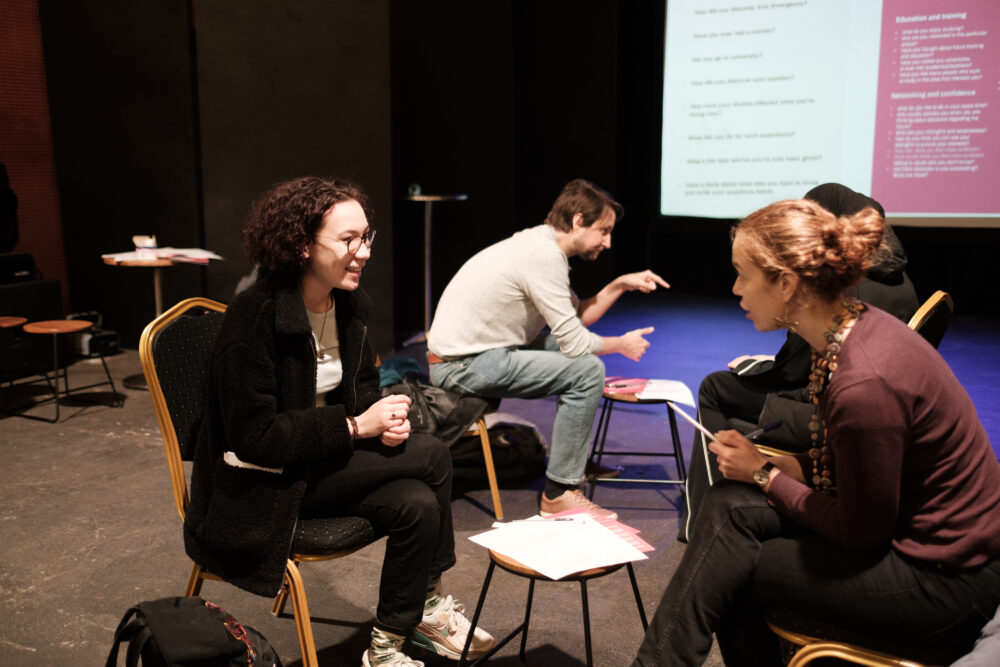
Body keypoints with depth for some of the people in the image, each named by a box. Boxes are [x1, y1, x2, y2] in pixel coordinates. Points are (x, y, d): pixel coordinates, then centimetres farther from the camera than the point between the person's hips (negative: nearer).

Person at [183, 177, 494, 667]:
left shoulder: (349, 304, 1)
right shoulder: (253, 316, -22)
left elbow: (362, 387, 13)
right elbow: (254, 437, -24)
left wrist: (387, 422, -11)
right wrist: (355, 426, -25)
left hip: (323, 460, 7)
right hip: (262, 485, -7)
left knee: (417, 504, -19)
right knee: (432, 457, -19)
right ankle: (429, 601, 2)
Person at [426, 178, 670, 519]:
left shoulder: (539, 245, 12)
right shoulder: (545, 255, -19)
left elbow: (576, 317, 17)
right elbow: (575, 342, -19)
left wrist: (620, 284, 10)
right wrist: (621, 344, -1)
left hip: (474, 351, 10)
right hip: (464, 365, -10)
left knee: (575, 355, 17)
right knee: (587, 368, -16)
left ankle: (577, 459, 26)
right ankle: (559, 493, -8)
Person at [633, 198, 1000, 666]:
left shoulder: (863, 383, -30)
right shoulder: (850, 329, -2)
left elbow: (861, 533, -19)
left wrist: (765, 475, -9)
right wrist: (771, 465, -3)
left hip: (942, 581, -8)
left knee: (729, 571, -11)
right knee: (729, 506, -6)